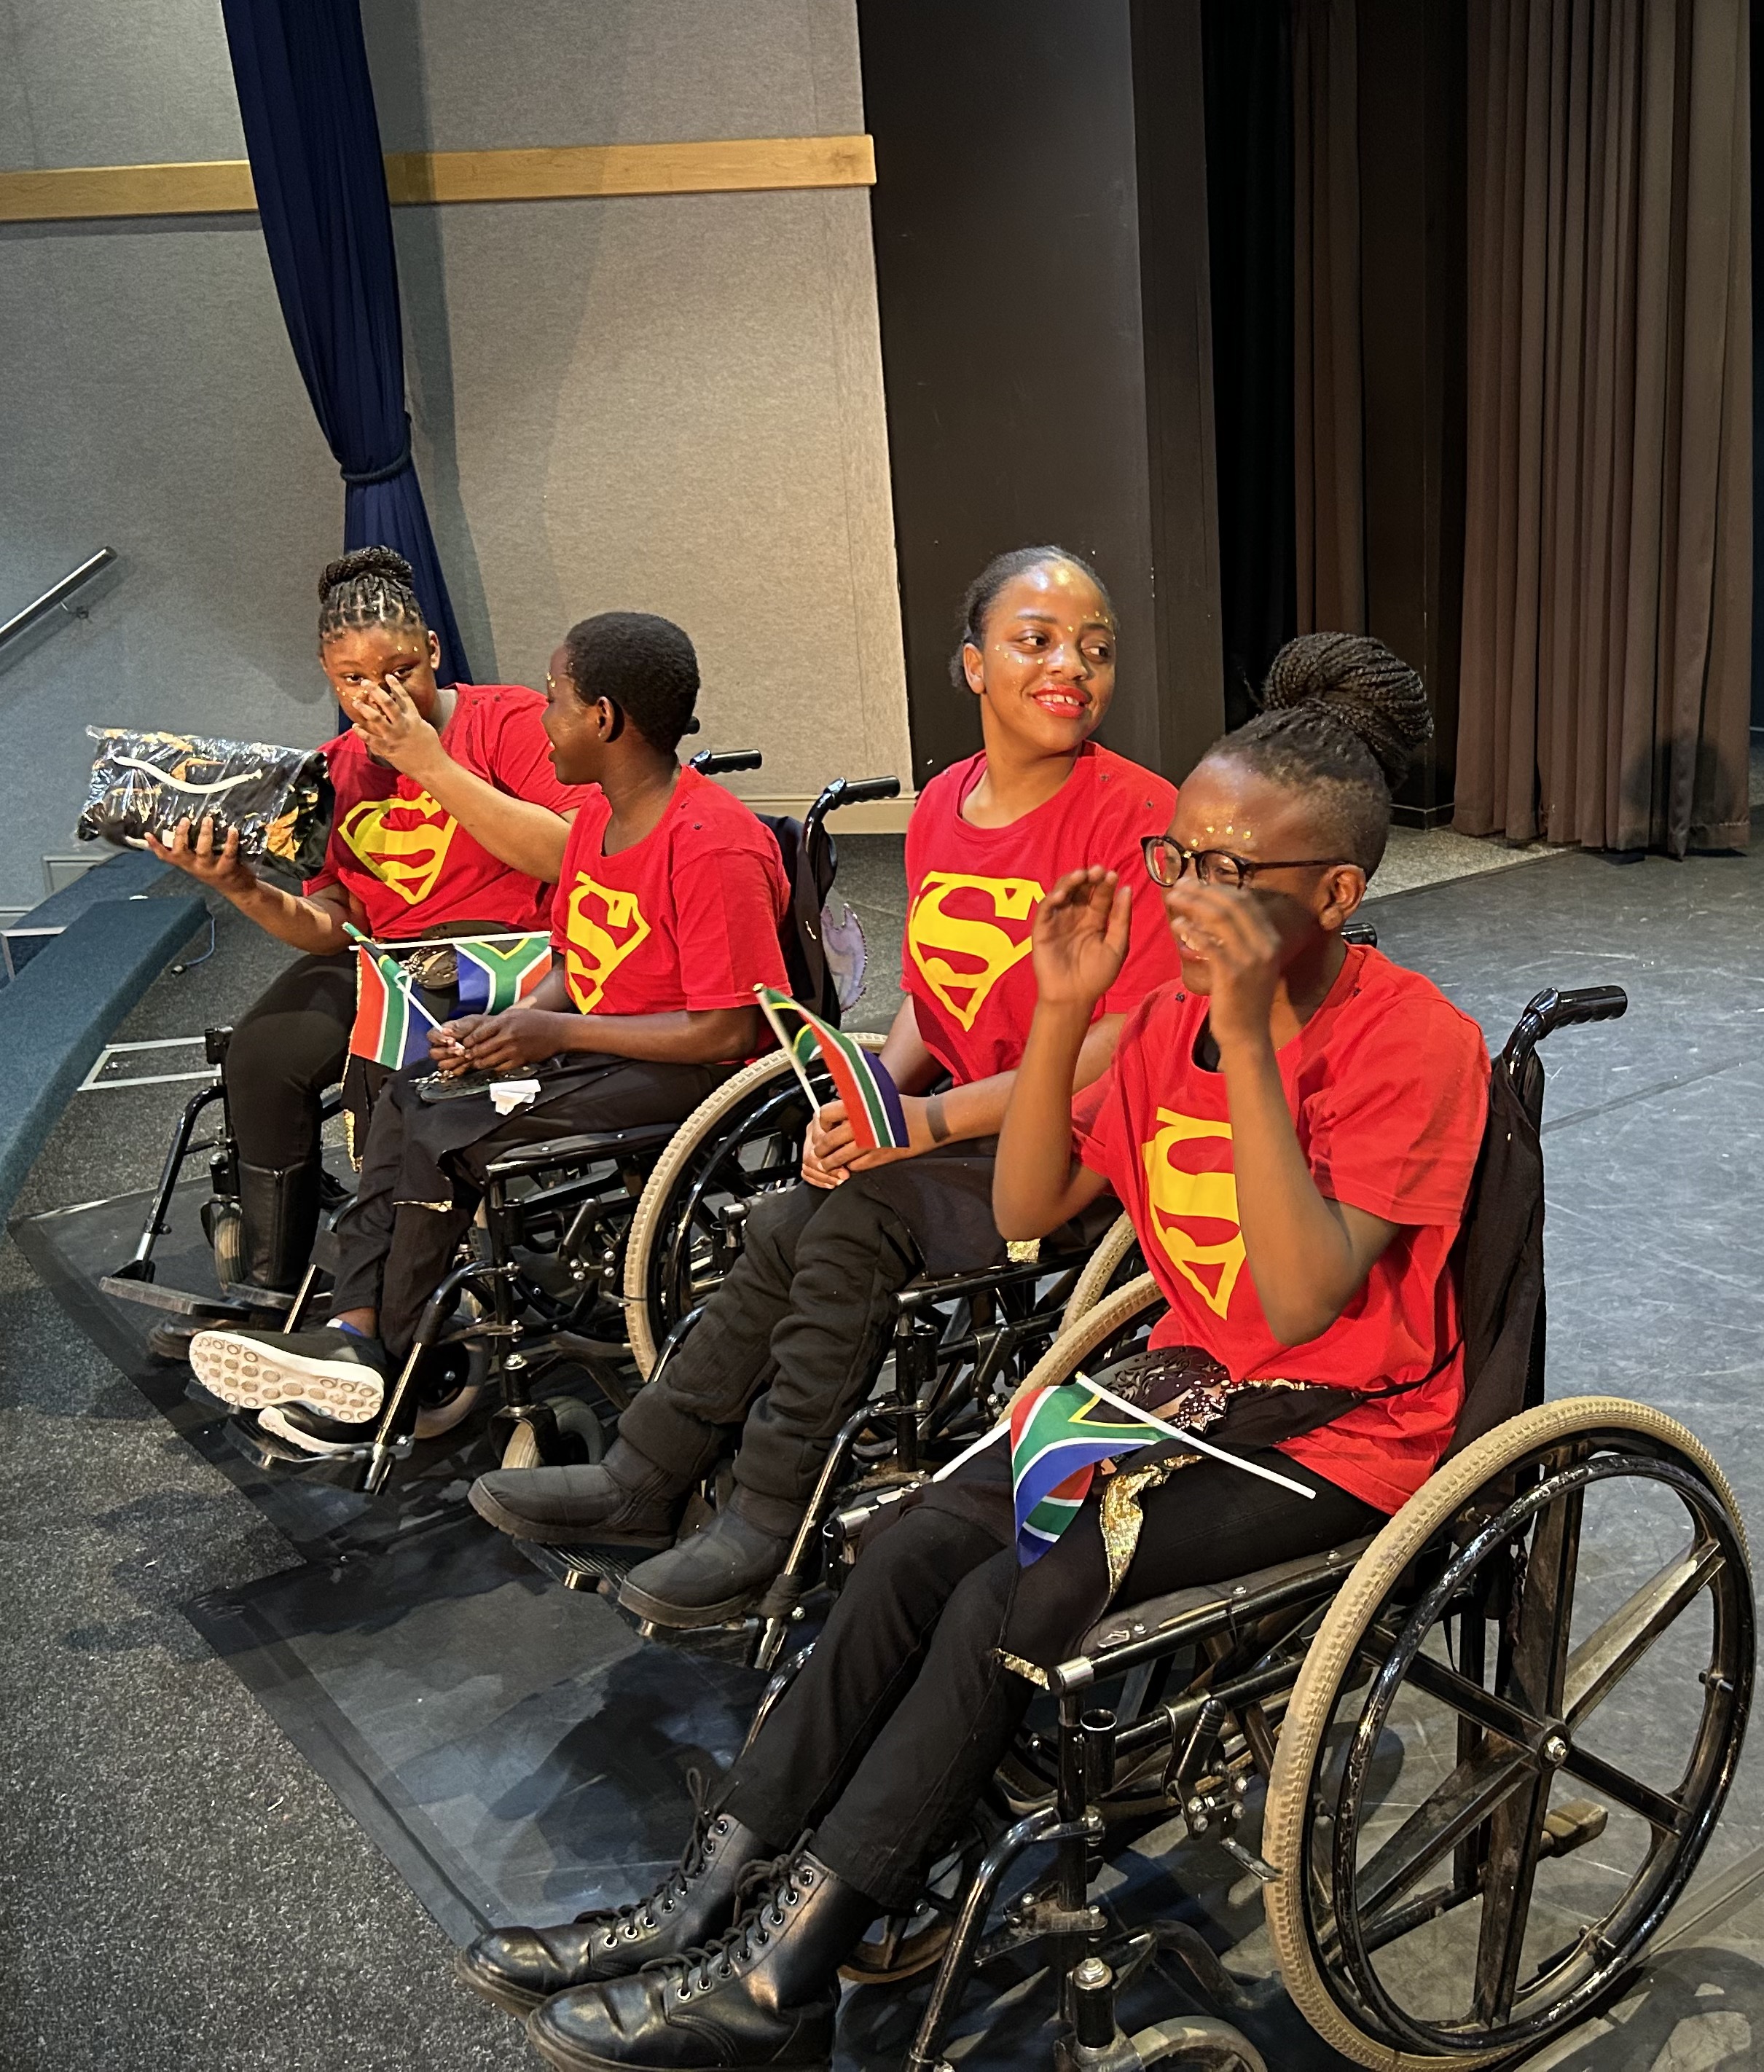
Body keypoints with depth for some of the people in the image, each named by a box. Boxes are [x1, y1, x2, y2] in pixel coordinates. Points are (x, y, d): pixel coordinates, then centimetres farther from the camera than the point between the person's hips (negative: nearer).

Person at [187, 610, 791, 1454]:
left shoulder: (714, 847, -21)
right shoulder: (597, 815, 9)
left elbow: (731, 1029, -23)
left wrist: (556, 1031, -19)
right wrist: (505, 1026, -4)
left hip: (684, 1074, -9)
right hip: (590, 1048, 9)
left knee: (445, 1138, -19)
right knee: (406, 1098, -8)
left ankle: (388, 1357, -2)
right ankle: (355, 1331, -13)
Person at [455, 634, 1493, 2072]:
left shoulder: (1415, 1041, -18)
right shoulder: (1180, 1015, 2)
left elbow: (1301, 1298, -28)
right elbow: (1028, 1211, 2)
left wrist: (1247, 1035, -33)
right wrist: (1063, 1015, -11)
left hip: (1338, 1434, -6)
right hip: (1193, 1381, 6)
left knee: (1013, 1603, -21)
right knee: (920, 1546, -14)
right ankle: (710, 1896, -6)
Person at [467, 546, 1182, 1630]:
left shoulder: (1136, 817, -14)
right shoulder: (942, 808, 8)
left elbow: (1125, 1046, -19)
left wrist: (932, 1119, -23)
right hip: (963, 1126, 6)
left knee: (855, 1213, -23)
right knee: (792, 1225, -14)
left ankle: (767, 1518, -6)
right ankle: (646, 1480, 1)